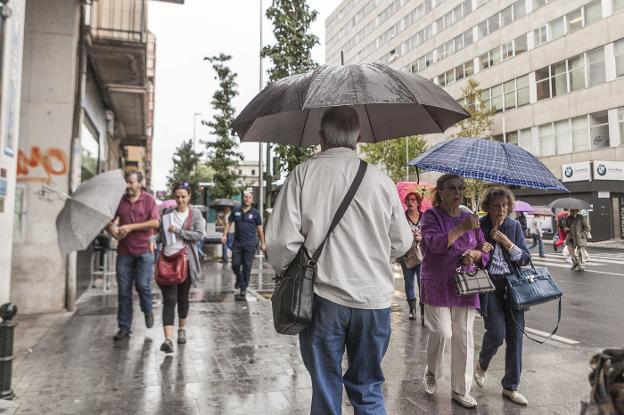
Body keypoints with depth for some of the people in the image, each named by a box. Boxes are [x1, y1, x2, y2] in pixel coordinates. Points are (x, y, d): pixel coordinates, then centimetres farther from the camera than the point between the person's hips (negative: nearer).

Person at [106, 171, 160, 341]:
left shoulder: (149, 200, -1)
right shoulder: (120, 200, 7)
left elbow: (155, 223, -11)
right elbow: (108, 221, 12)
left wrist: (131, 227, -15)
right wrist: (111, 228, -12)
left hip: (143, 250, -3)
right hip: (124, 251, 3)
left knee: (143, 284, -7)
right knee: (123, 290, 6)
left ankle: (148, 311, 25)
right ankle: (124, 327, 17)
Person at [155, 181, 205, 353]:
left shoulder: (195, 213, 1)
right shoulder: (167, 213, 7)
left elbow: (200, 235, -11)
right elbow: (161, 234, 17)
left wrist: (177, 231, -13)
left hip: (186, 260, 0)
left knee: (183, 297, 14)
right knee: (169, 299, -8)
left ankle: (182, 329, 34)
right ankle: (168, 339, -13)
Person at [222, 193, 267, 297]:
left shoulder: (255, 213, 3)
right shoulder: (236, 211, 7)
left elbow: (259, 228, 6)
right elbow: (229, 223, 12)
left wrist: (263, 242, 5)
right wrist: (224, 235, 0)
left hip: (250, 244, -1)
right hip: (237, 242, 2)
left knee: (247, 266, 1)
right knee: (235, 264, 3)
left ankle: (243, 288, 12)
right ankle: (239, 278, 35)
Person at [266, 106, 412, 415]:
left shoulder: (303, 174, -6)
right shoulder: (380, 179, -1)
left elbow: (281, 239, -10)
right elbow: (402, 243, 5)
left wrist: (285, 273, 9)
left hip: (323, 297, -1)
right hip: (374, 299, 2)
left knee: (325, 389, 13)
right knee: (368, 389, 18)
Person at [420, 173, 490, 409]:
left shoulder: (470, 217, 10)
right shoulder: (431, 215, -3)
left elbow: (484, 250, 14)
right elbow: (435, 243, -19)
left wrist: (475, 254, -8)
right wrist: (462, 228, -24)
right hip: (437, 284, -4)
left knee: (464, 338, 6)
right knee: (441, 333, -9)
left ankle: (461, 390, 20)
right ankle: (431, 373, 22)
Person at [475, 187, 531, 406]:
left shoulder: (515, 226, 4)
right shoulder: (478, 226, -5)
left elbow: (525, 258, 2)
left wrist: (507, 243, -12)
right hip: (489, 283, -3)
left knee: (515, 334, 3)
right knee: (497, 333, -10)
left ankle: (510, 387, 19)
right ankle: (482, 365, 25)